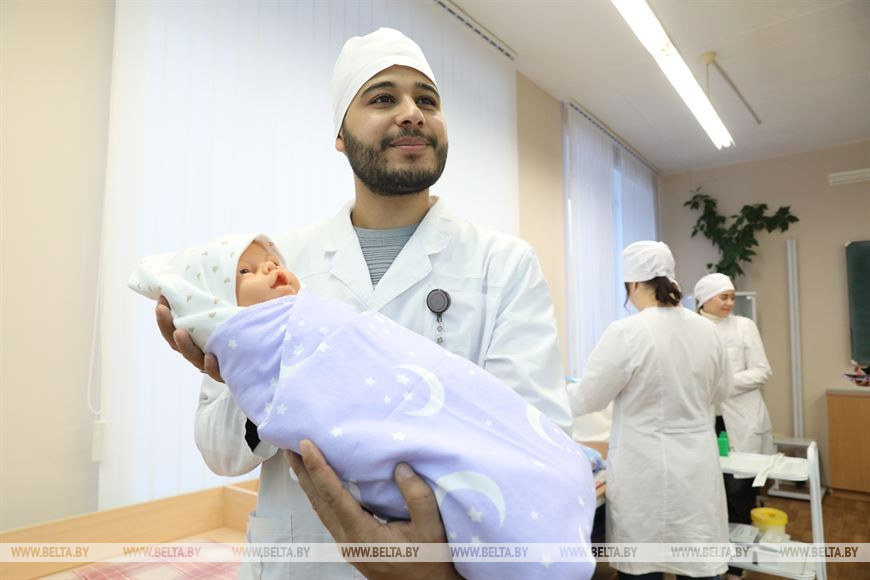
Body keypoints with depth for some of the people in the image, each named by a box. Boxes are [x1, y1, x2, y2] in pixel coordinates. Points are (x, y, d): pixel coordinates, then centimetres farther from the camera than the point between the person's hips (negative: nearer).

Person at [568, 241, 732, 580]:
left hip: (646, 473, -5)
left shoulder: (625, 333, -17)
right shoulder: (707, 330, 1)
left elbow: (586, 400, -9)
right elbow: (720, 391, 17)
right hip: (698, 470, 5)